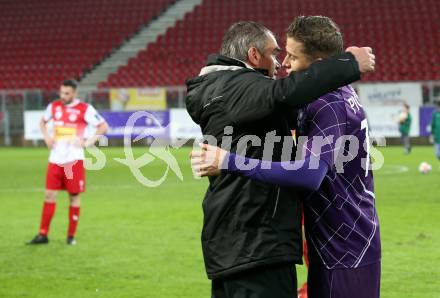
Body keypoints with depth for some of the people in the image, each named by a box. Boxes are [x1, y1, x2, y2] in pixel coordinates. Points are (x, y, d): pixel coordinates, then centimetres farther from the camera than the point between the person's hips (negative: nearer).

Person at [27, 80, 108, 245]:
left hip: (73, 160, -4)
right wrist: (46, 137, 7)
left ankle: (71, 236, 11)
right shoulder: (54, 106, 6)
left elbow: (103, 126, -5)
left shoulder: (84, 109, -7)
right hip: (55, 159, 4)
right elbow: (43, 122, 24)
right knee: (50, 194, 2)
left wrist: (88, 142, -13)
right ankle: (43, 235, 5)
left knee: (74, 196, 3)